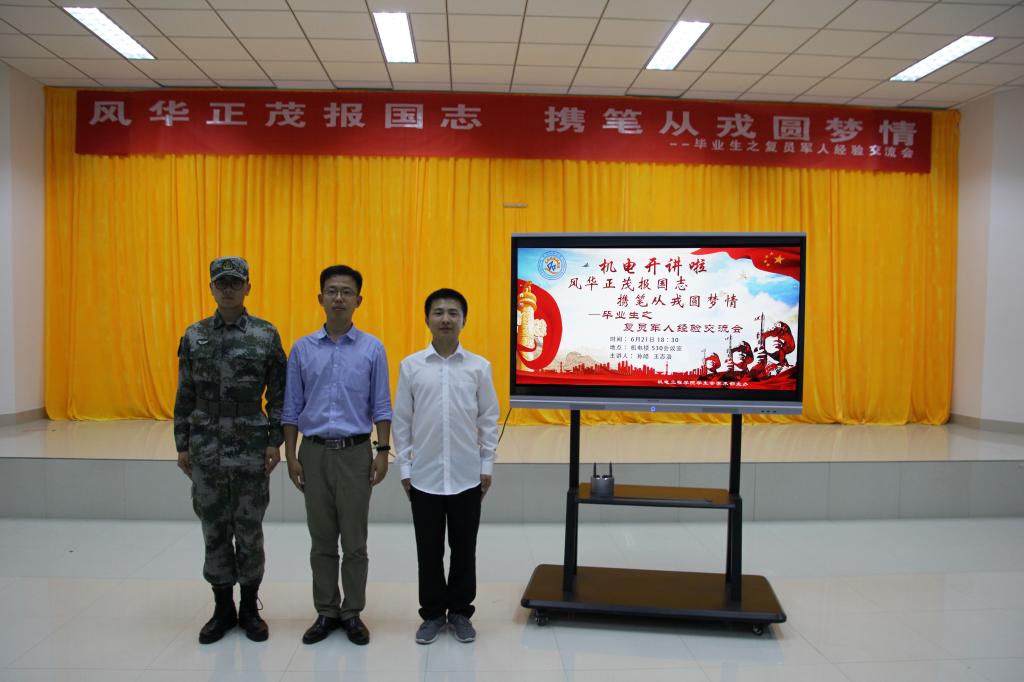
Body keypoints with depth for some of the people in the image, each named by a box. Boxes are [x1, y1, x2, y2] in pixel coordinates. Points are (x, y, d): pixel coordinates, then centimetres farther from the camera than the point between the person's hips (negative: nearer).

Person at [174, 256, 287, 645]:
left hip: (251, 448, -2)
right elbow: (185, 395, 7)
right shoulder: (194, 336, 5)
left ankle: (249, 609, 24)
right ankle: (223, 609, 26)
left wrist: (275, 441, -7)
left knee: (249, 532, 7)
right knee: (215, 531, 11)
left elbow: (278, 394, -2)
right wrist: (182, 445, 5)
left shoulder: (266, 335, -2)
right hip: (206, 449, 2)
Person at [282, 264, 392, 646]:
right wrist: (291, 456, 0)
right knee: (322, 541, 11)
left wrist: (383, 452, -5)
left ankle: (352, 614, 19)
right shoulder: (302, 349, 3)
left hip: (356, 453, -1)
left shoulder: (372, 349, -1)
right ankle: (326, 612, 23)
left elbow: (381, 406, 1)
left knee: (354, 541, 5)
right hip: (315, 452, 2)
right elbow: (291, 408, 5)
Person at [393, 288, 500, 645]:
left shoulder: (479, 367, -2)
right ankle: (432, 613, 27)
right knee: (429, 551, 10)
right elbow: (401, 421, 2)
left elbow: (488, 420, 3)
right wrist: (404, 468, 1)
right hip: (424, 477, 0)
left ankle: (461, 612, 27)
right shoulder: (410, 366, -2)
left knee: (464, 549, 11)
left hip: (467, 477, 0)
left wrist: (487, 466, 1)